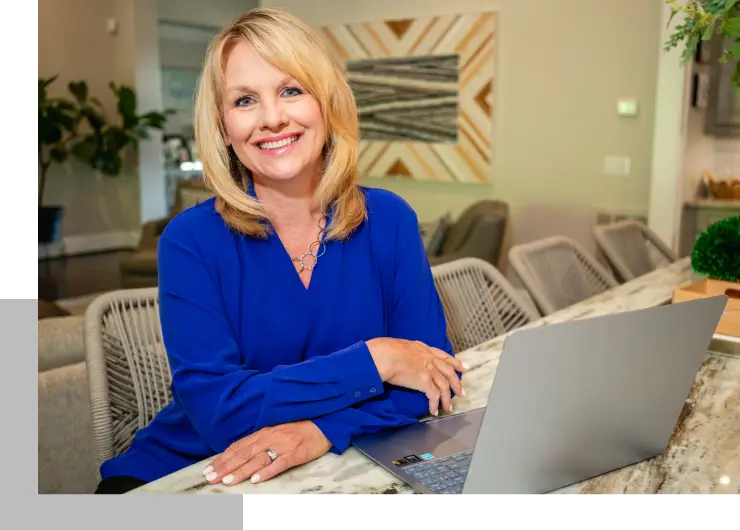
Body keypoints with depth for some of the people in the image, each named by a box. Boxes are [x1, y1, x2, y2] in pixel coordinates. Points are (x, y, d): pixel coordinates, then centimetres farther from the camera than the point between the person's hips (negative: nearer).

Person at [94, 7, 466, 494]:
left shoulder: (389, 221, -5)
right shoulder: (191, 240, -11)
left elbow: (437, 374, -8)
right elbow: (216, 409, -18)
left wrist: (322, 428, -24)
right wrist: (373, 360, -20)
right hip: (184, 472, -2)